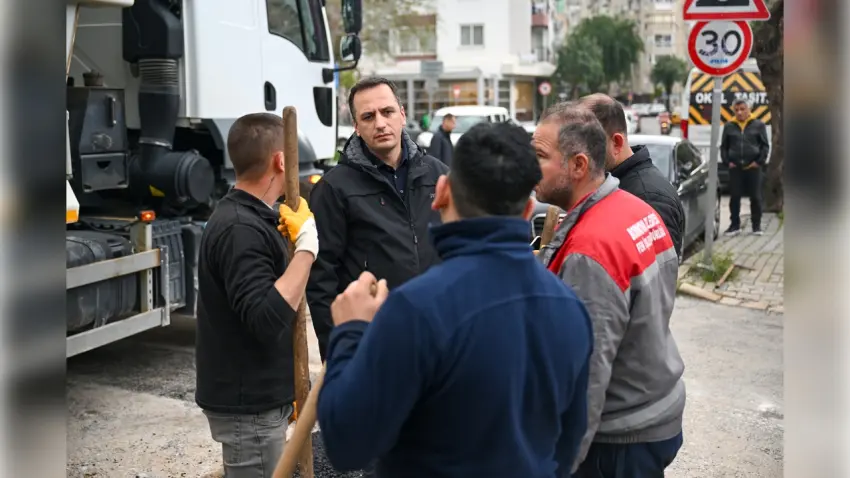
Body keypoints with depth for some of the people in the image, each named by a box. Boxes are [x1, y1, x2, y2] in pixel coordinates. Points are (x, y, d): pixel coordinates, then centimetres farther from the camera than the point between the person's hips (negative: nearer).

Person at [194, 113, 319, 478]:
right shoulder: (240, 229, -22)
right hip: (248, 403, -10)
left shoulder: (250, 218, 9)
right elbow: (266, 319, -29)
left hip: (258, 395, 10)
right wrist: (307, 247, -27)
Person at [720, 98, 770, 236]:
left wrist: (759, 162, -6)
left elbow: (765, 145, 4)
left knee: (755, 197, 2)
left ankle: (756, 225, 11)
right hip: (735, 167, 2)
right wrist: (727, 161, 0)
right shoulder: (729, 126, 8)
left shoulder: (758, 125, 4)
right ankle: (735, 225, 12)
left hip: (753, 167, -1)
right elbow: (723, 147, 13)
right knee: (734, 197, 3)